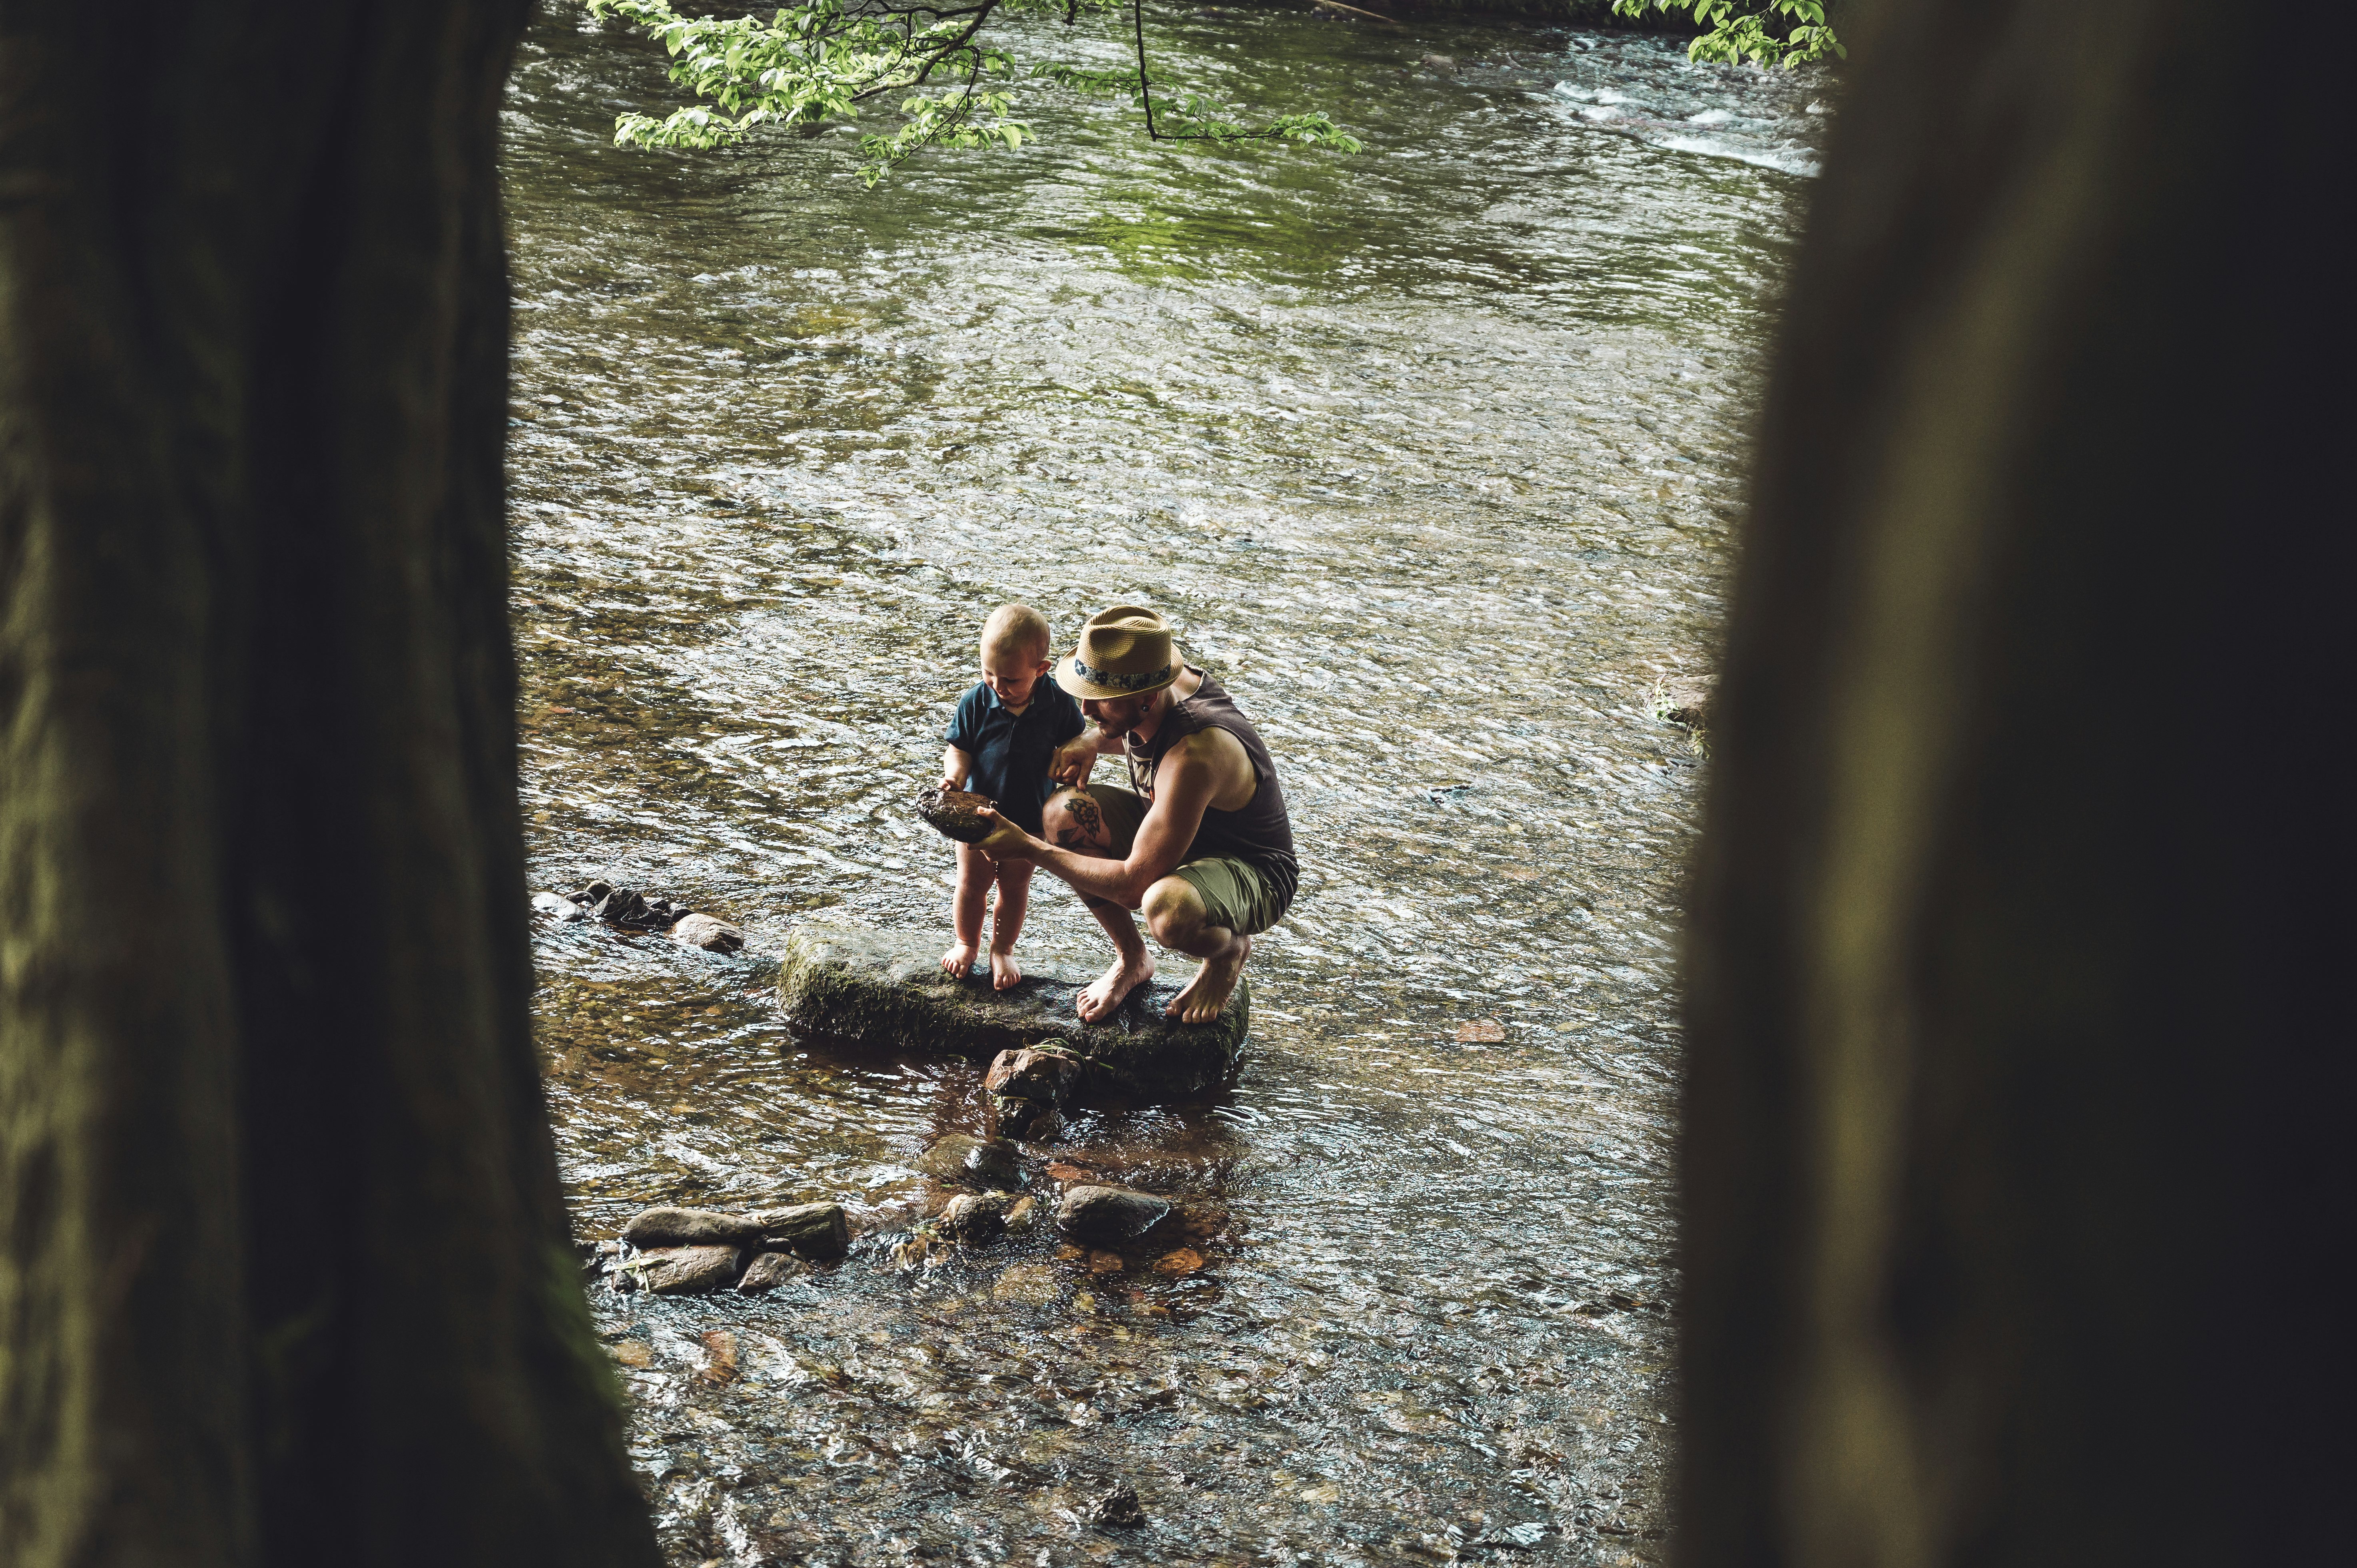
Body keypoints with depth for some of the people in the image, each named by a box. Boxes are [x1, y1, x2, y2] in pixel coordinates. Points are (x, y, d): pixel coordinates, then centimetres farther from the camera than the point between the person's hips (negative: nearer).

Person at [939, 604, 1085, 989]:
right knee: (973, 882, 16)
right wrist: (955, 773, -29)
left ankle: (1002, 950, 36)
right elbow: (959, 749, -10)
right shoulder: (976, 703, -18)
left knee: (1015, 884, 16)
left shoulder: (1057, 702, -17)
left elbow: (1078, 740, -1)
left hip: (1030, 816, 0)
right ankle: (966, 943, 39)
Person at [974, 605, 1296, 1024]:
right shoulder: (1153, 684, -13)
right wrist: (1091, 742, -6)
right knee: (1064, 813, -13)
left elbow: (1134, 883, -34)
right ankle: (1132, 959, 6)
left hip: (1255, 875, -8)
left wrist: (1029, 849, -28)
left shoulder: (1195, 754, -37)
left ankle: (1230, 950, -3)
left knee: (1168, 910, -41)